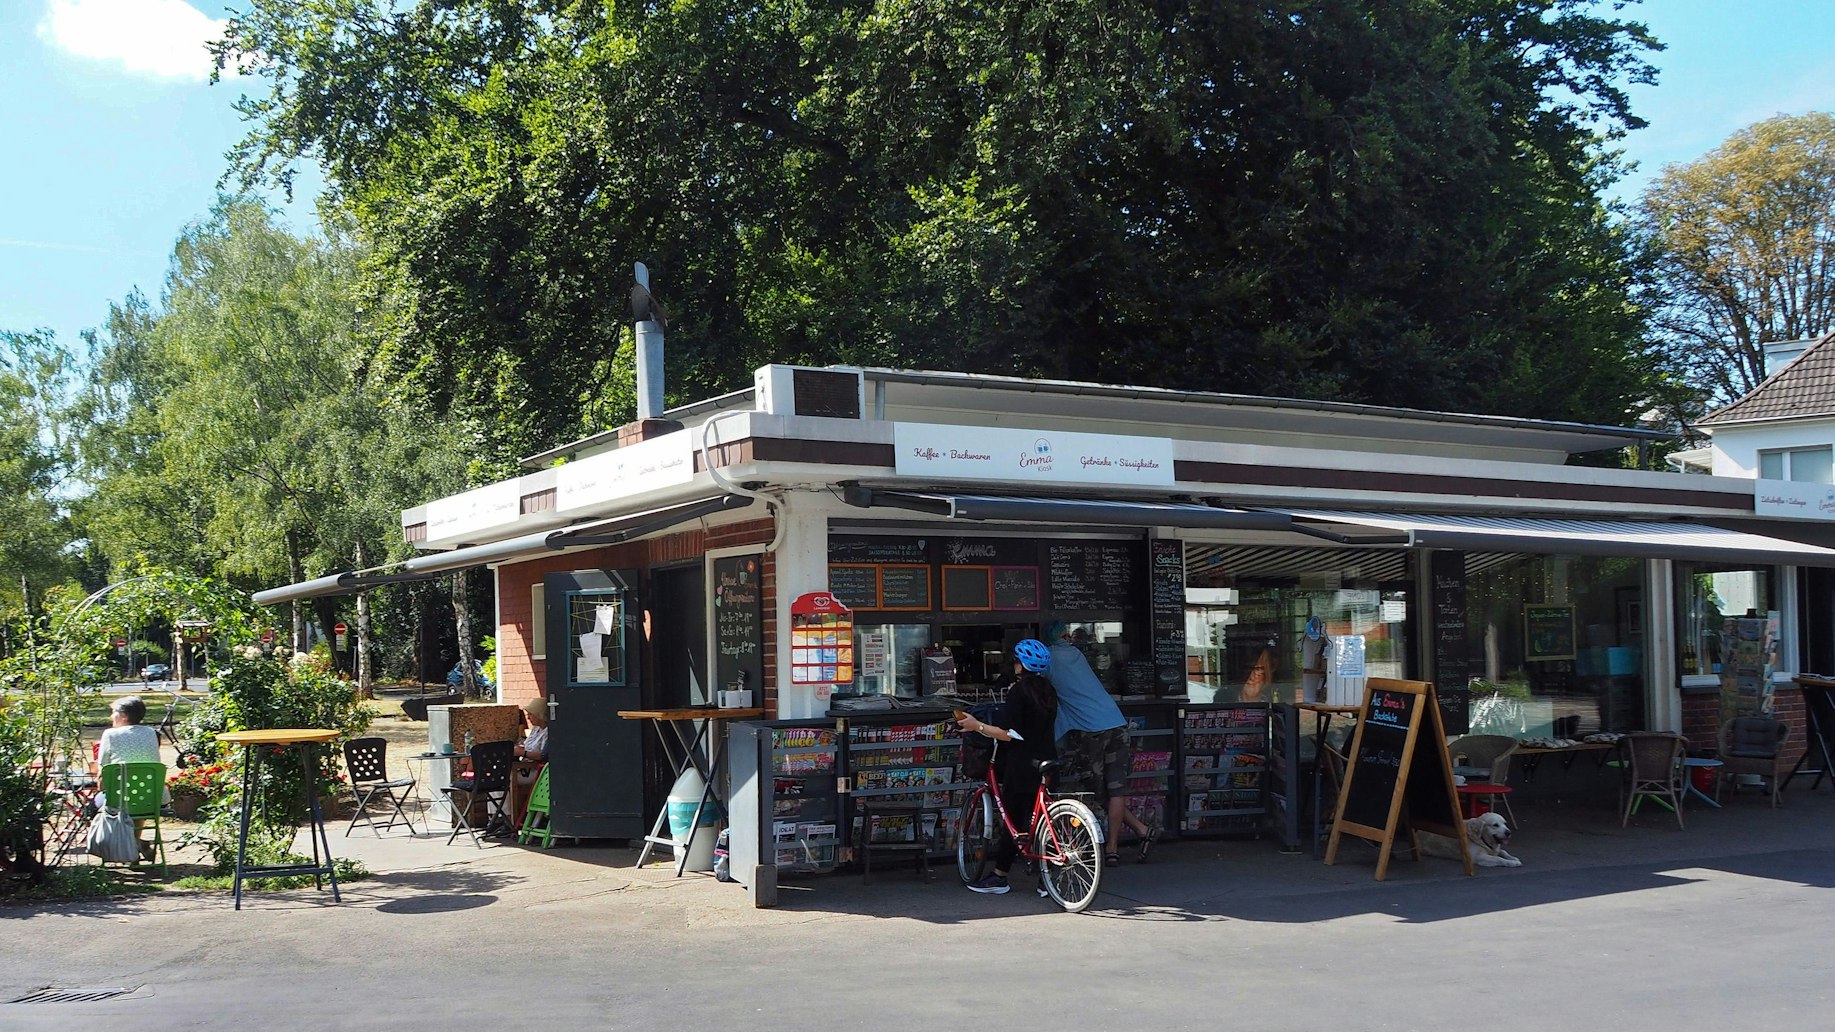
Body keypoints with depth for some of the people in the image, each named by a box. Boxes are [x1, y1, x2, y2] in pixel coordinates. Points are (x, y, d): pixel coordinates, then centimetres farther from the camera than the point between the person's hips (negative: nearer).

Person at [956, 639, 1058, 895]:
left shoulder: (1018, 691, -13)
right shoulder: (1048, 691, 10)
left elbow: (1010, 734, -18)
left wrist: (978, 726, -11)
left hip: (1022, 766, -7)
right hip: (1046, 763, 7)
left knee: (1013, 820, 2)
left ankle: (999, 877, 11)